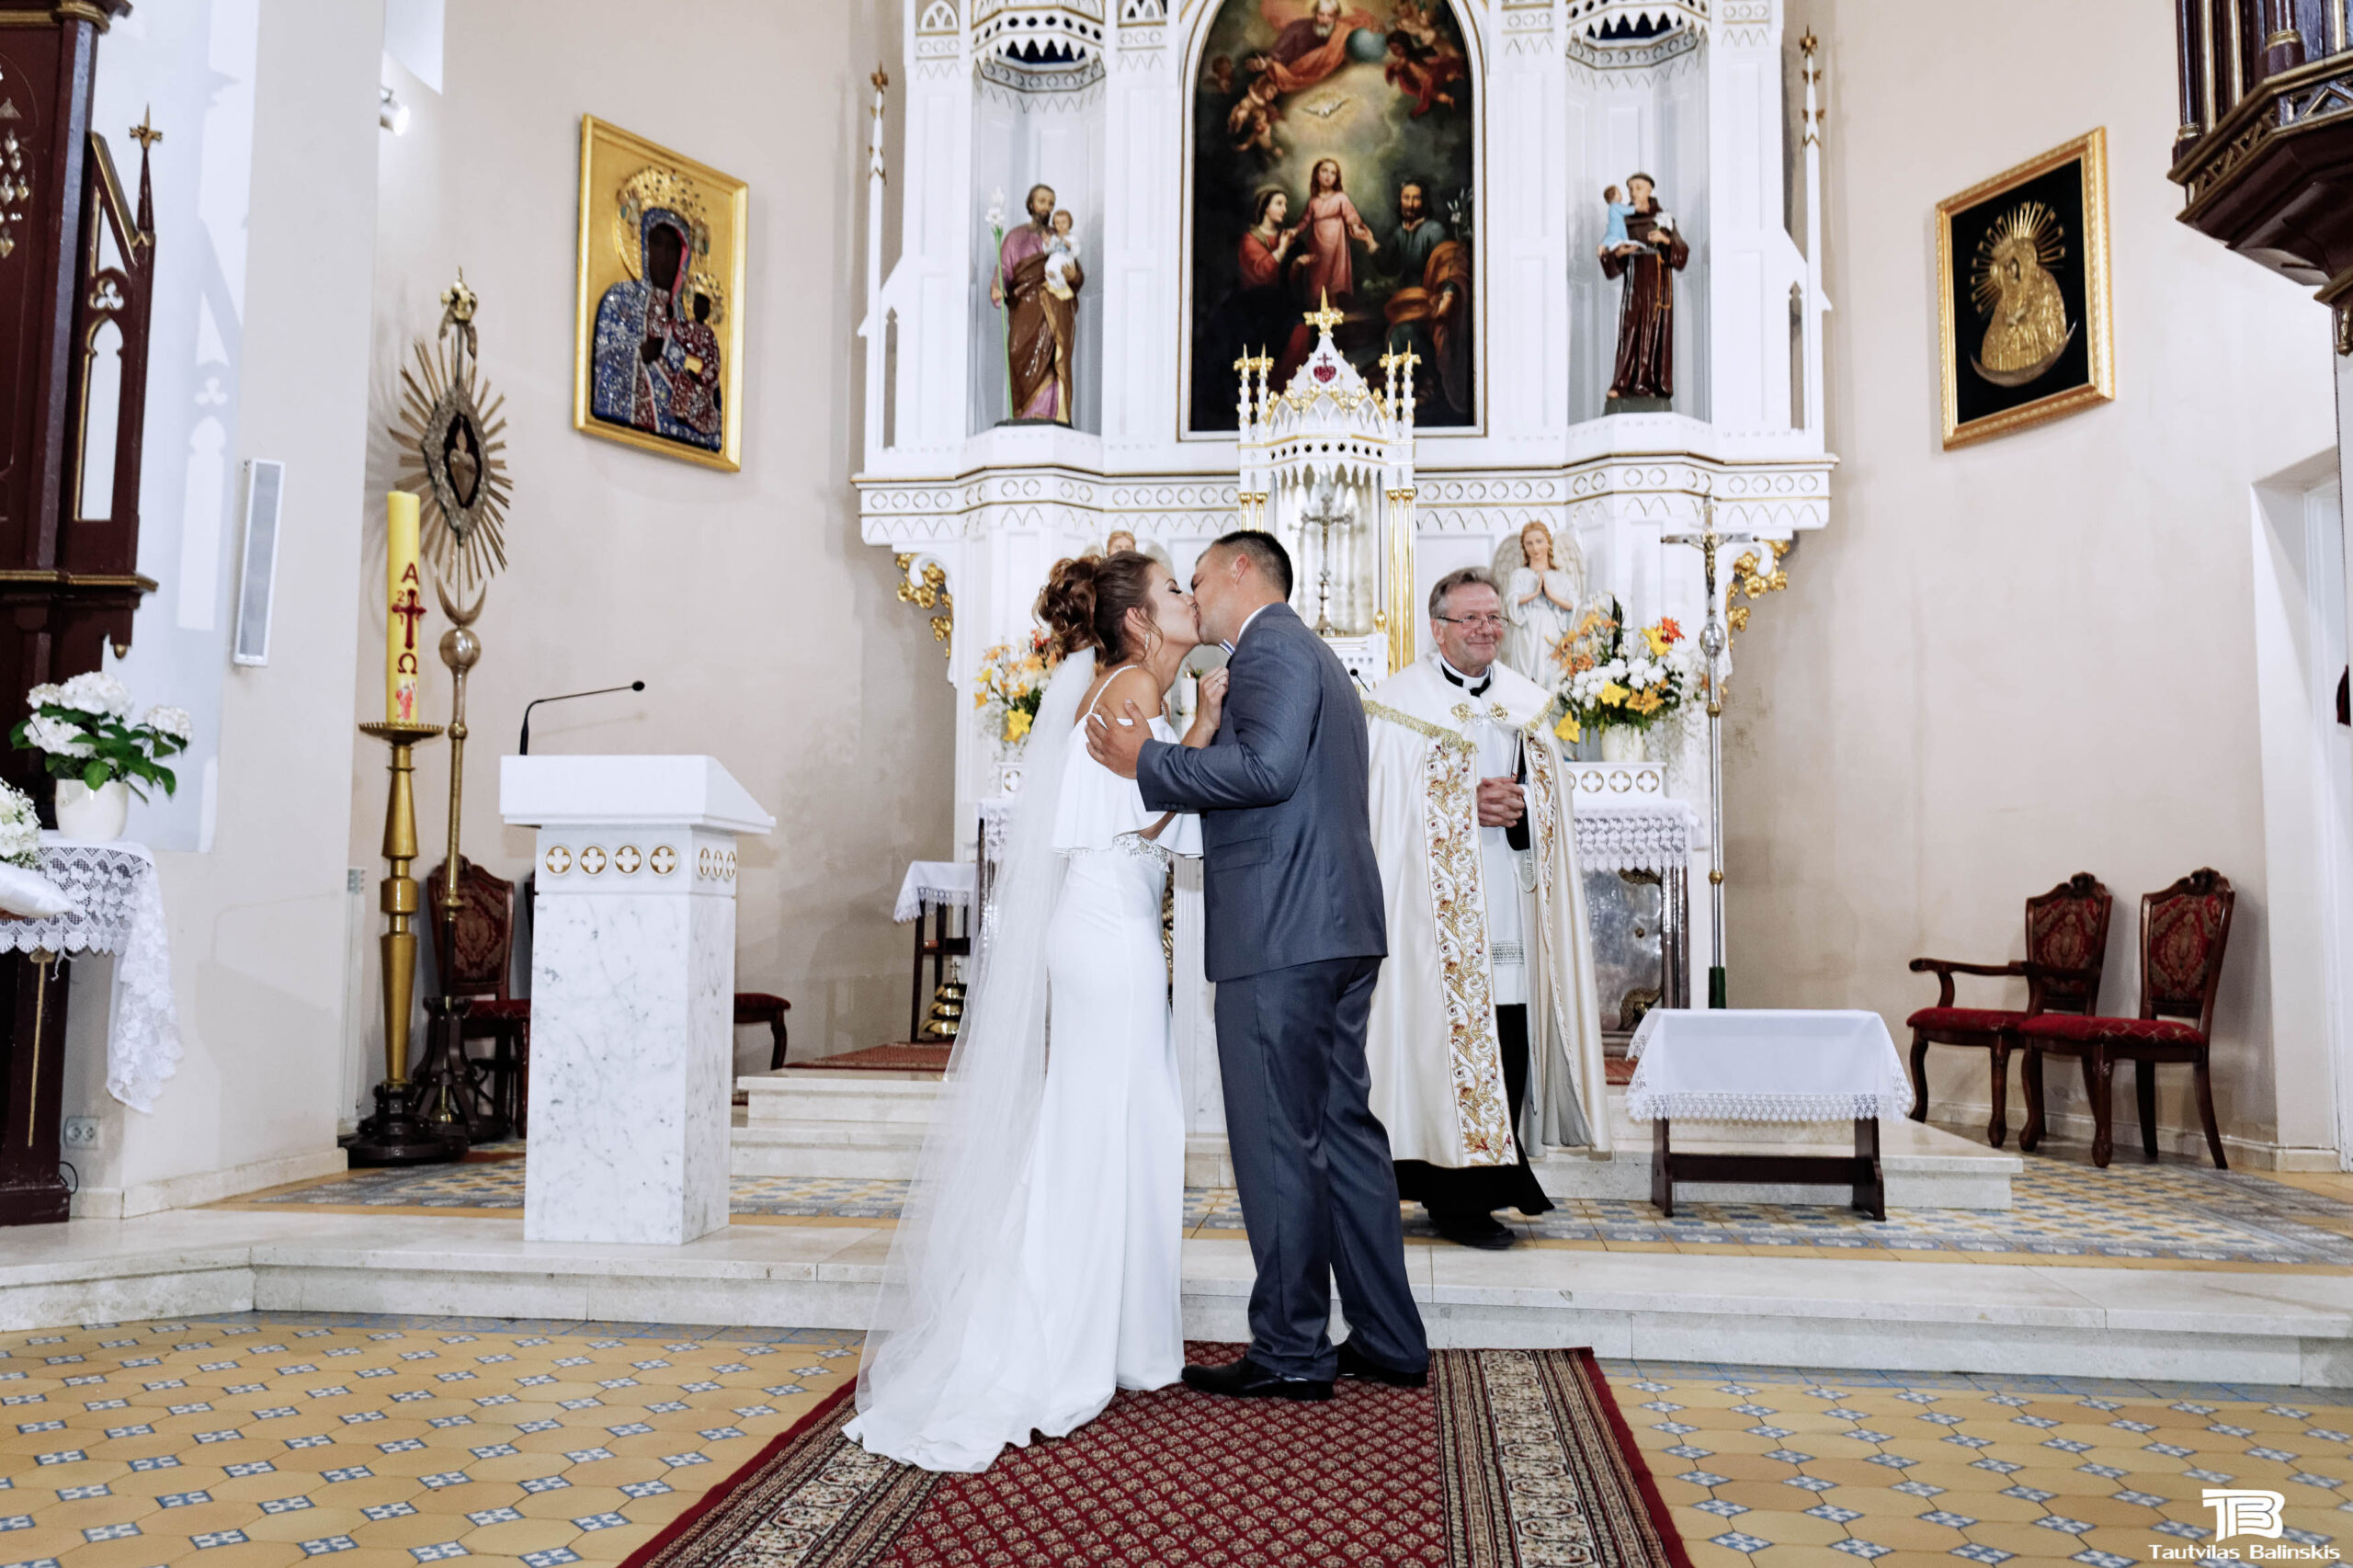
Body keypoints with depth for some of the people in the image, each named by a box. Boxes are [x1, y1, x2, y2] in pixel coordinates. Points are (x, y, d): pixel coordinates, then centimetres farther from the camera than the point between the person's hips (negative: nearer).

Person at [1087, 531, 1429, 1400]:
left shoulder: (1270, 645, -6)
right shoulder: (1314, 656, 26)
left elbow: (1266, 767, -22)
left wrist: (1148, 763, -14)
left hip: (1279, 934, -10)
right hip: (1339, 932, 10)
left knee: (1277, 1141, -3)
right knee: (1344, 1130, 12)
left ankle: (1290, 1351, 5)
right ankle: (1387, 1341, 19)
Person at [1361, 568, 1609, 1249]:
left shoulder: (1526, 703, 17)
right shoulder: (1403, 704, 1)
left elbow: (1554, 799, 14)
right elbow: (1390, 807, -6)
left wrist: (1515, 805, -7)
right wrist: (1471, 807, -15)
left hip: (1515, 905, 5)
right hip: (1444, 910, -5)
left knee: (1515, 1035, 2)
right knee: (1453, 1036, -6)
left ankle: (1507, 1164, 19)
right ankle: (1456, 1198, 2)